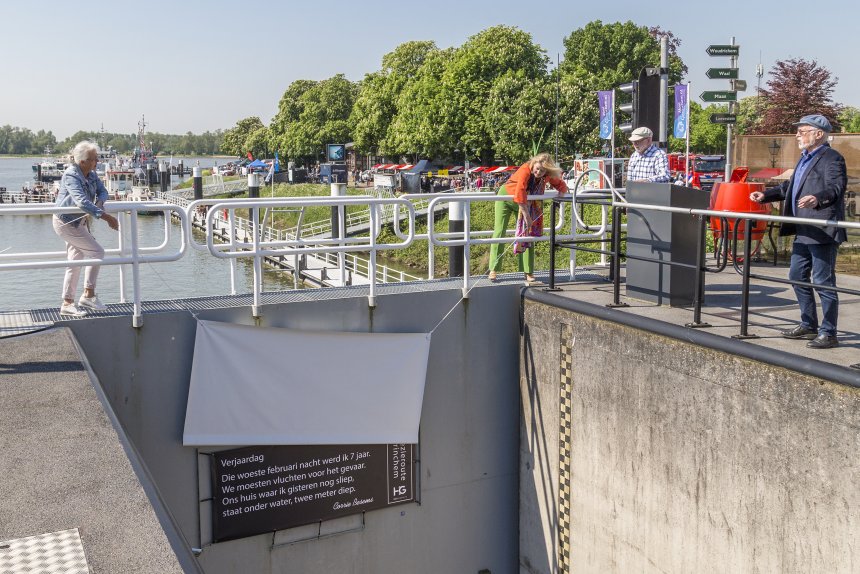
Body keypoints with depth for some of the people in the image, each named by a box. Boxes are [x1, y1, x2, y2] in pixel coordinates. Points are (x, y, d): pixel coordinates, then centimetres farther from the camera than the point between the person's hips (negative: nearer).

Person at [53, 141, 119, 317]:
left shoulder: (92, 174, 1)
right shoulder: (71, 176, -25)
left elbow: (102, 190, 10)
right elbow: (82, 202, -38)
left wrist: (100, 201, -15)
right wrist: (106, 217, -43)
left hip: (79, 222, 9)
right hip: (66, 222, -9)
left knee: (75, 262, 11)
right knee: (97, 252, -12)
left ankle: (67, 304, 17)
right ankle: (88, 295, -2)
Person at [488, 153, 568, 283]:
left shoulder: (548, 176, -17)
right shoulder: (525, 170, -34)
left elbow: (561, 185, 0)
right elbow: (519, 194, -45)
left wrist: (561, 192, -23)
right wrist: (527, 215, -47)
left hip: (526, 203, 5)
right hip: (506, 198, -4)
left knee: (527, 234, -4)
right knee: (499, 232, -7)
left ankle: (528, 272, -3)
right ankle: (493, 270, -4)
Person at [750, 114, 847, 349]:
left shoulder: (832, 158, -11)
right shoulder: (806, 158, 19)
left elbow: (836, 186, -26)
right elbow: (790, 186, 29)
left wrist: (818, 198, -45)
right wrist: (766, 195, 22)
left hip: (823, 232, -10)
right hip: (803, 233, 10)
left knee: (823, 282, -4)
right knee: (797, 277, 17)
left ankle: (828, 333, 4)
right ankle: (808, 325, 29)